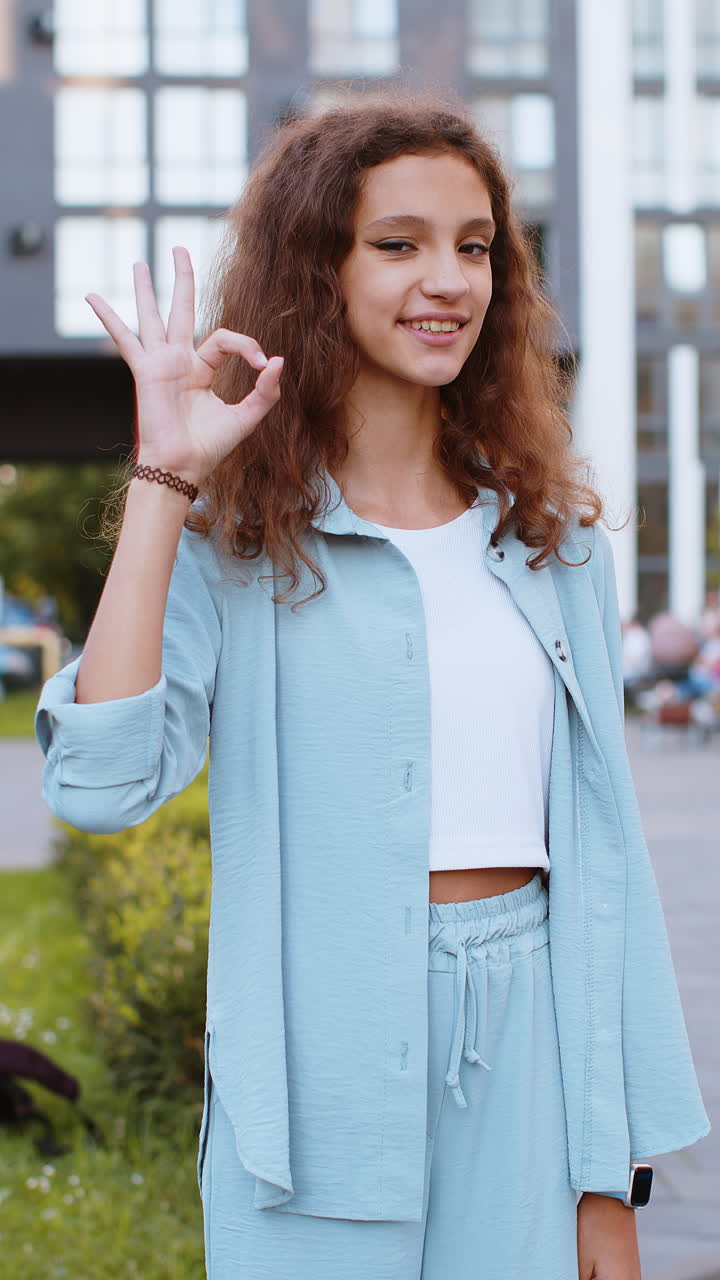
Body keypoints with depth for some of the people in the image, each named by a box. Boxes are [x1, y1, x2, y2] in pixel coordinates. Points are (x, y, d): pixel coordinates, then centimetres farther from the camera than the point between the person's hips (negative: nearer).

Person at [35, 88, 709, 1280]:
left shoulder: (551, 541, 7)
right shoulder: (238, 541, -3)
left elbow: (598, 848, 7)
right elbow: (103, 781, -18)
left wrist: (613, 1182, 5)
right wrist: (164, 479, -16)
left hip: (527, 1059, 3)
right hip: (321, 1080, -3)